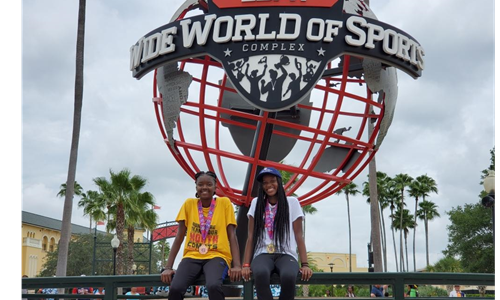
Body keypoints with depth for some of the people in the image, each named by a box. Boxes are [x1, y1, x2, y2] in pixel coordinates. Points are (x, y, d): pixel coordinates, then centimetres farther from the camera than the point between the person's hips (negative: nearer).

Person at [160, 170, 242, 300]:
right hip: (192, 256, 2)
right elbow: (179, 236, 8)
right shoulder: (189, 204, 8)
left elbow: (232, 235, -1)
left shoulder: (224, 203, 3)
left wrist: (237, 265, -15)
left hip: (216, 256, -2)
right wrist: (168, 267, -1)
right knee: (175, 288, -29)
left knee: (213, 286, -37)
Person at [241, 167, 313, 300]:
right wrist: (246, 264, -3)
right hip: (263, 254, 1)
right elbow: (251, 236, 8)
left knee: (288, 276, -38)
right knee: (261, 274, -38)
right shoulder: (256, 203, 11)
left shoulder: (292, 202, 7)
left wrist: (305, 264, -7)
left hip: (286, 254, -1)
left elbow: (299, 236, 4)